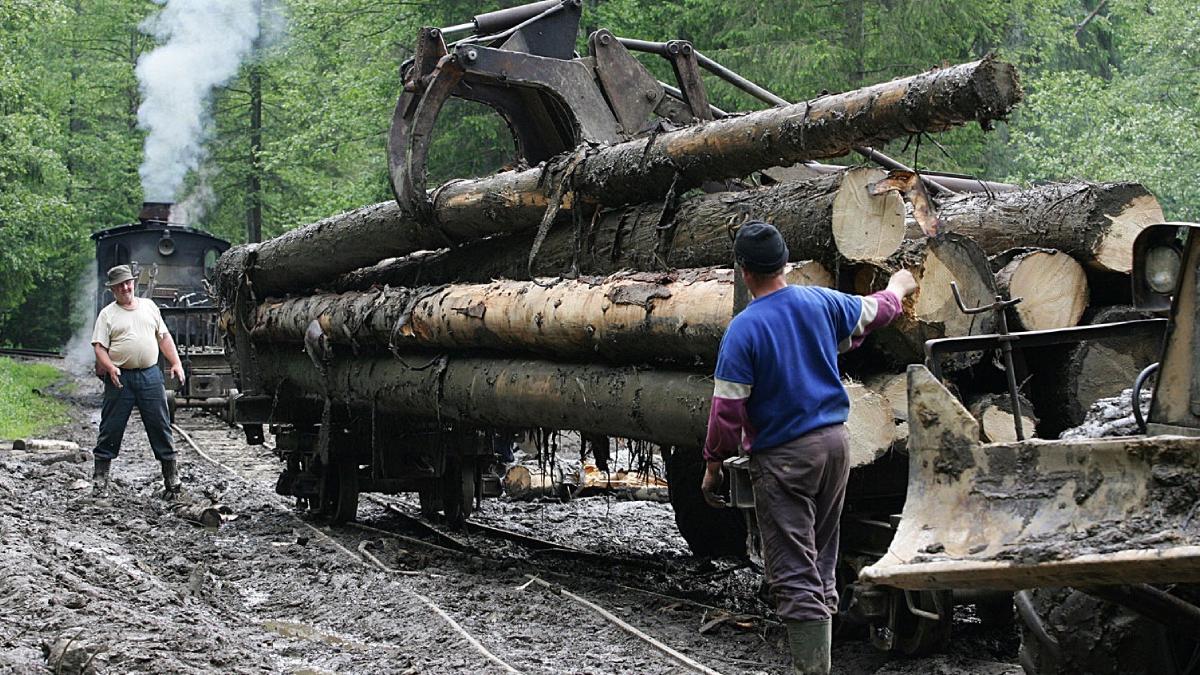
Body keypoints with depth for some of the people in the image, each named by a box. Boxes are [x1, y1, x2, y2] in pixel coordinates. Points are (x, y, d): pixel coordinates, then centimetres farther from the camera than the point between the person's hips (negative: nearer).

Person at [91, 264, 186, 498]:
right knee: (111, 428, 1)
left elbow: (164, 337, 17)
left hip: (150, 375, 3)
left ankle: (171, 475, 12)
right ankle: (100, 478, 9)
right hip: (120, 378, -2)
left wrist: (176, 363, 7)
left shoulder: (149, 306, 13)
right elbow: (99, 347, -2)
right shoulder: (107, 314, 3)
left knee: (160, 425, 4)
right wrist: (110, 367, -18)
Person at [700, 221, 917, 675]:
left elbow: (727, 409, -14)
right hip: (835, 442, 6)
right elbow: (873, 312, 22)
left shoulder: (743, 330, -15)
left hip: (784, 458, -6)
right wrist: (898, 288, 43)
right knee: (820, 565, 17)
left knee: (795, 576, -5)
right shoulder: (820, 302, 1)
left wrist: (713, 467, -2)